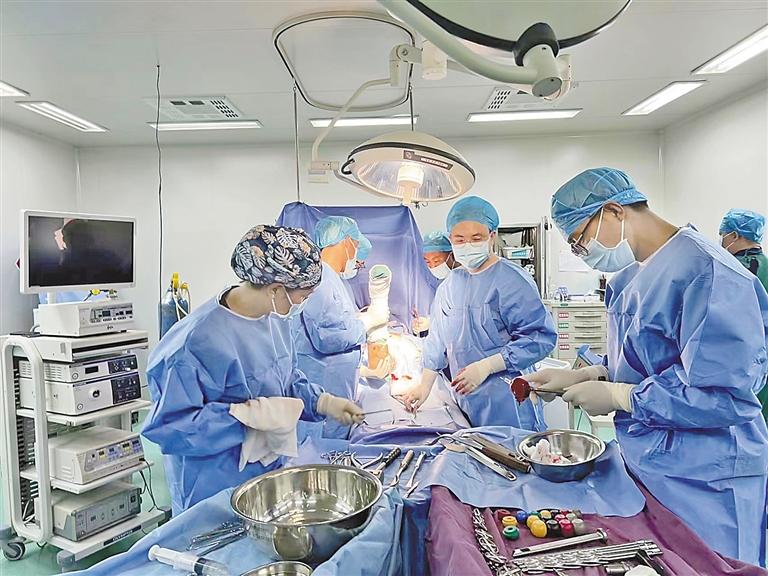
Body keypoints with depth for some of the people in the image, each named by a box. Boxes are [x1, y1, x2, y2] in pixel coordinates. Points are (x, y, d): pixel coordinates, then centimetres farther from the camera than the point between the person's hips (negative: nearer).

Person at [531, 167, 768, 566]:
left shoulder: (708, 274, -24)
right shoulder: (628, 277, 5)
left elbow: (724, 396, -28)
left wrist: (617, 396, -20)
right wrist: (580, 377, -1)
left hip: (704, 487, -8)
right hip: (644, 466, 8)